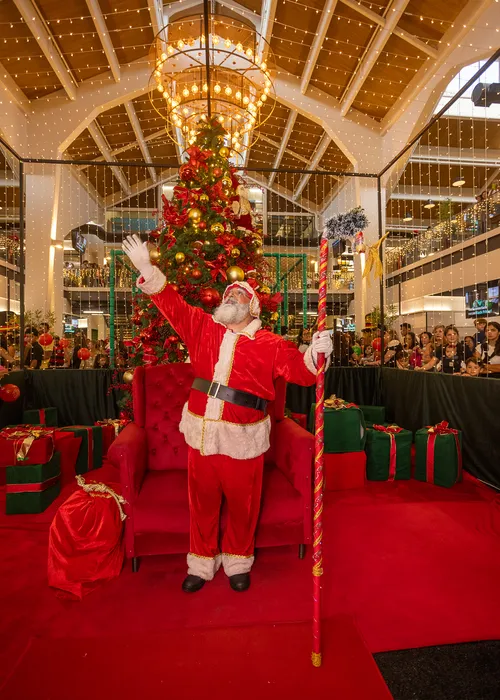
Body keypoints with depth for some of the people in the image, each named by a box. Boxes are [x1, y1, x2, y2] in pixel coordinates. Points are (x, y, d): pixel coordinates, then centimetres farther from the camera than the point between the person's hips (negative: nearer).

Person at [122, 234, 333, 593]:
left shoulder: (268, 343, -3)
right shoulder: (202, 326, 6)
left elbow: (301, 371, -9)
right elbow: (172, 304, 7)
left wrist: (315, 352, -29)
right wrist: (147, 268, -1)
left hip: (243, 438, -2)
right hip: (202, 433, 3)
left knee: (242, 504, 14)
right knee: (202, 502, 18)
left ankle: (237, 562, 41)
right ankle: (202, 563, 41)